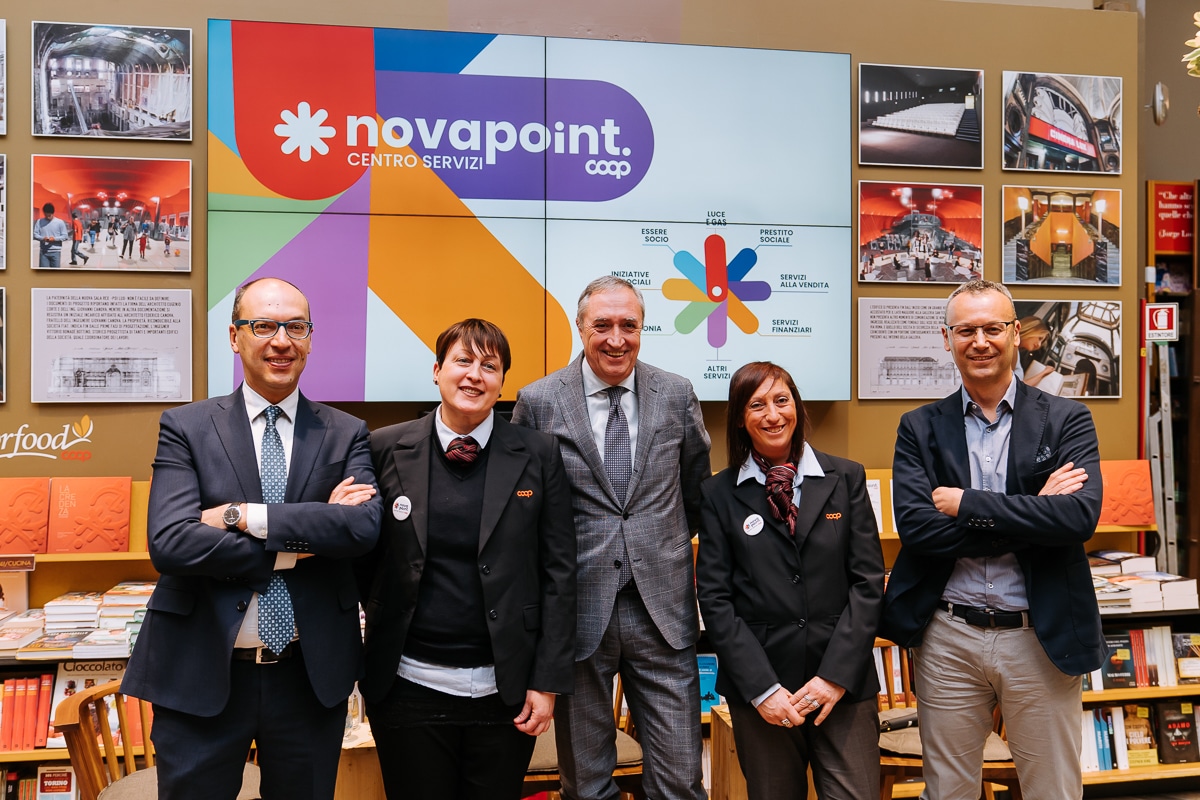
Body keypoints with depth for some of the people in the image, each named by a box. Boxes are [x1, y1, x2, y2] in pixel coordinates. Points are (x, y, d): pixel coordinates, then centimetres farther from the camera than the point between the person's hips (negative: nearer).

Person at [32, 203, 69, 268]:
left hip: (56, 252, -1)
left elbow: (65, 236, -1)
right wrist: (42, 238, -16)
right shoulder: (39, 222, 6)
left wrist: (55, 238, -17)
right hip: (43, 251, 1)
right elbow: (35, 234, 4)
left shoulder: (60, 222, 0)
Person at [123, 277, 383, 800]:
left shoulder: (345, 435, 2)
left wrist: (245, 516, -19)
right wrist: (296, 546, -16)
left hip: (312, 674, 2)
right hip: (201, 677, -1)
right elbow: (169, 544, -15)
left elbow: (365, 526, -17)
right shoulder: (185, 428, -1)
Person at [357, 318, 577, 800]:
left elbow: (558, 571, -1)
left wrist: (548, 682, -4)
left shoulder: (538, 456, -1)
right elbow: (364, 559, 9)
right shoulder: (386, 450, 0)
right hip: (408, 685, 0)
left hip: (505, 689, 0)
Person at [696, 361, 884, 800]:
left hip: (843, 682, 1)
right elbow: (715, 598, -2)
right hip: (759, 686, 0)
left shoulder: (846, 478, 4)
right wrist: (762, 688, -9)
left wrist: (837, 675, -8)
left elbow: (868, 581, 1)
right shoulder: (719, 494, 2)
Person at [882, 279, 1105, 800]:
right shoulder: (919, 429, 3)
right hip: (947, 639, 1)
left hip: (1041, 637, 0)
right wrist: (1031, 514, -13)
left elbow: (1081, 515, -16)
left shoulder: (1066, 420, 1)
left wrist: (967, 503, -15)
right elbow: (914, 525, -12)